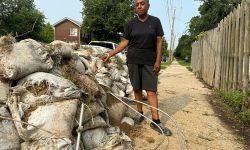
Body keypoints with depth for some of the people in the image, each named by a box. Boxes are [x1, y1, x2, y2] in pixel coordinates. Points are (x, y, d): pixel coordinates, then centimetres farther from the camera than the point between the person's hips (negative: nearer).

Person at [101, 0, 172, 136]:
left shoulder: (155, 21, 1)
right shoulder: (131, 24, 4)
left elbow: (159, 42, 0)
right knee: (137, 88, 8)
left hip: (149, 61, -1)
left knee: (151, 90, -4)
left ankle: (156, 121, -1)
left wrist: (158, 61, -7)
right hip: (133, 60, 2)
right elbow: (124, 42, 4)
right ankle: (140, 113, 25)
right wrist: (110, 54, -5)